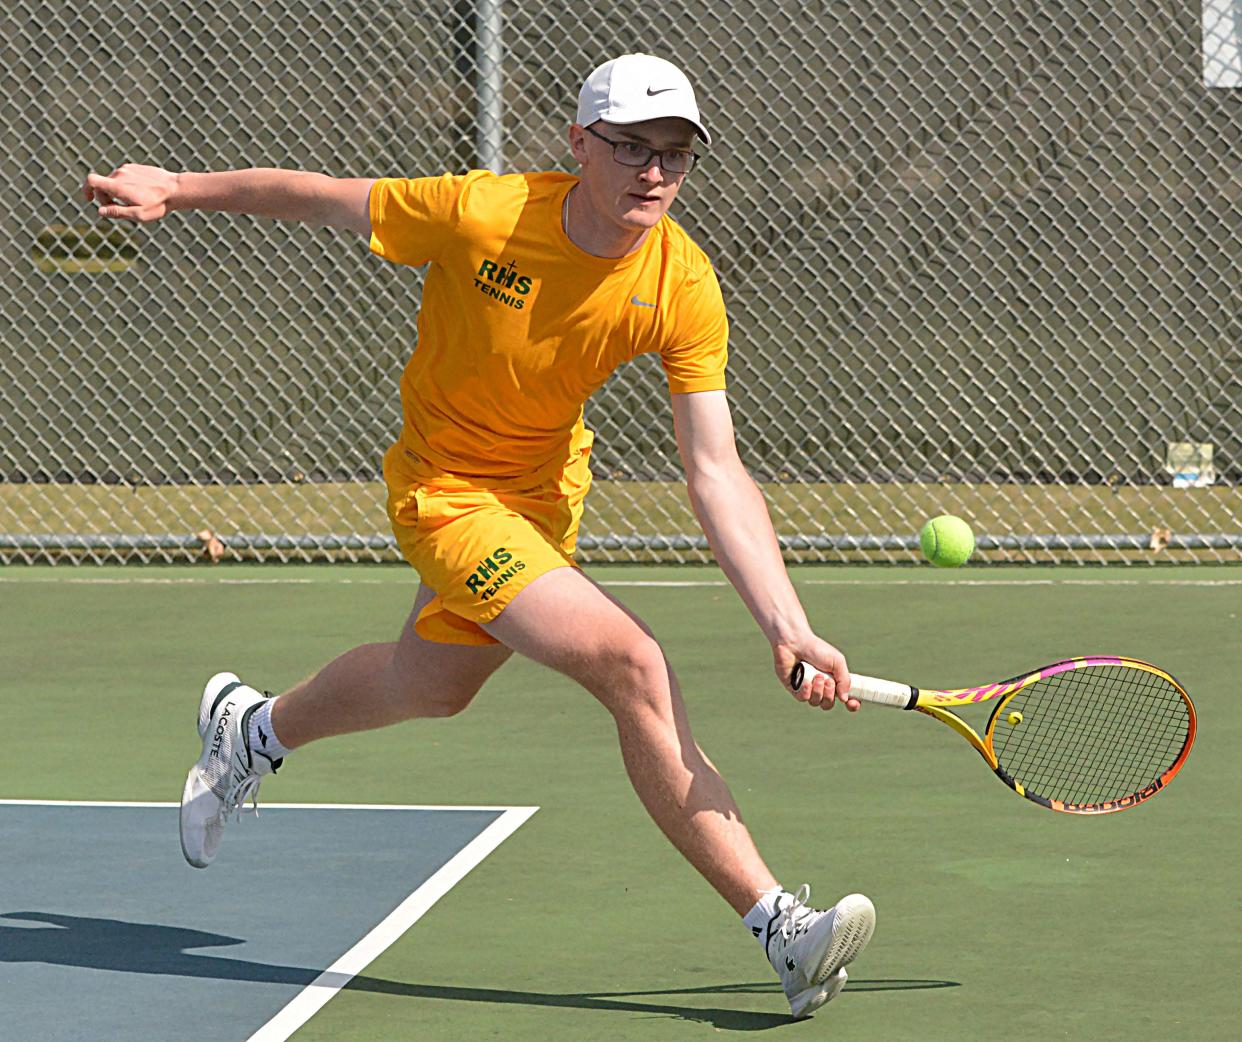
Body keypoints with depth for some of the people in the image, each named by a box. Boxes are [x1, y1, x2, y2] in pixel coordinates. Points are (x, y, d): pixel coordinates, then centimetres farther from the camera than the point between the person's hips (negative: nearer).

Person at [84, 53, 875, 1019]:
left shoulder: (685, 288, -21)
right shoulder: (479, 213, -29)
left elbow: (716, 474, -24)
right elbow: (319, 197, -12)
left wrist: (790, 628, -35)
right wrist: (179, 188, 0)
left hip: (547, 487, 6)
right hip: (446, 492, -5)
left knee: (434, 684, 29)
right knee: (634, 666, -22)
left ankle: (256, 729, 60)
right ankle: (777, 923, -20)